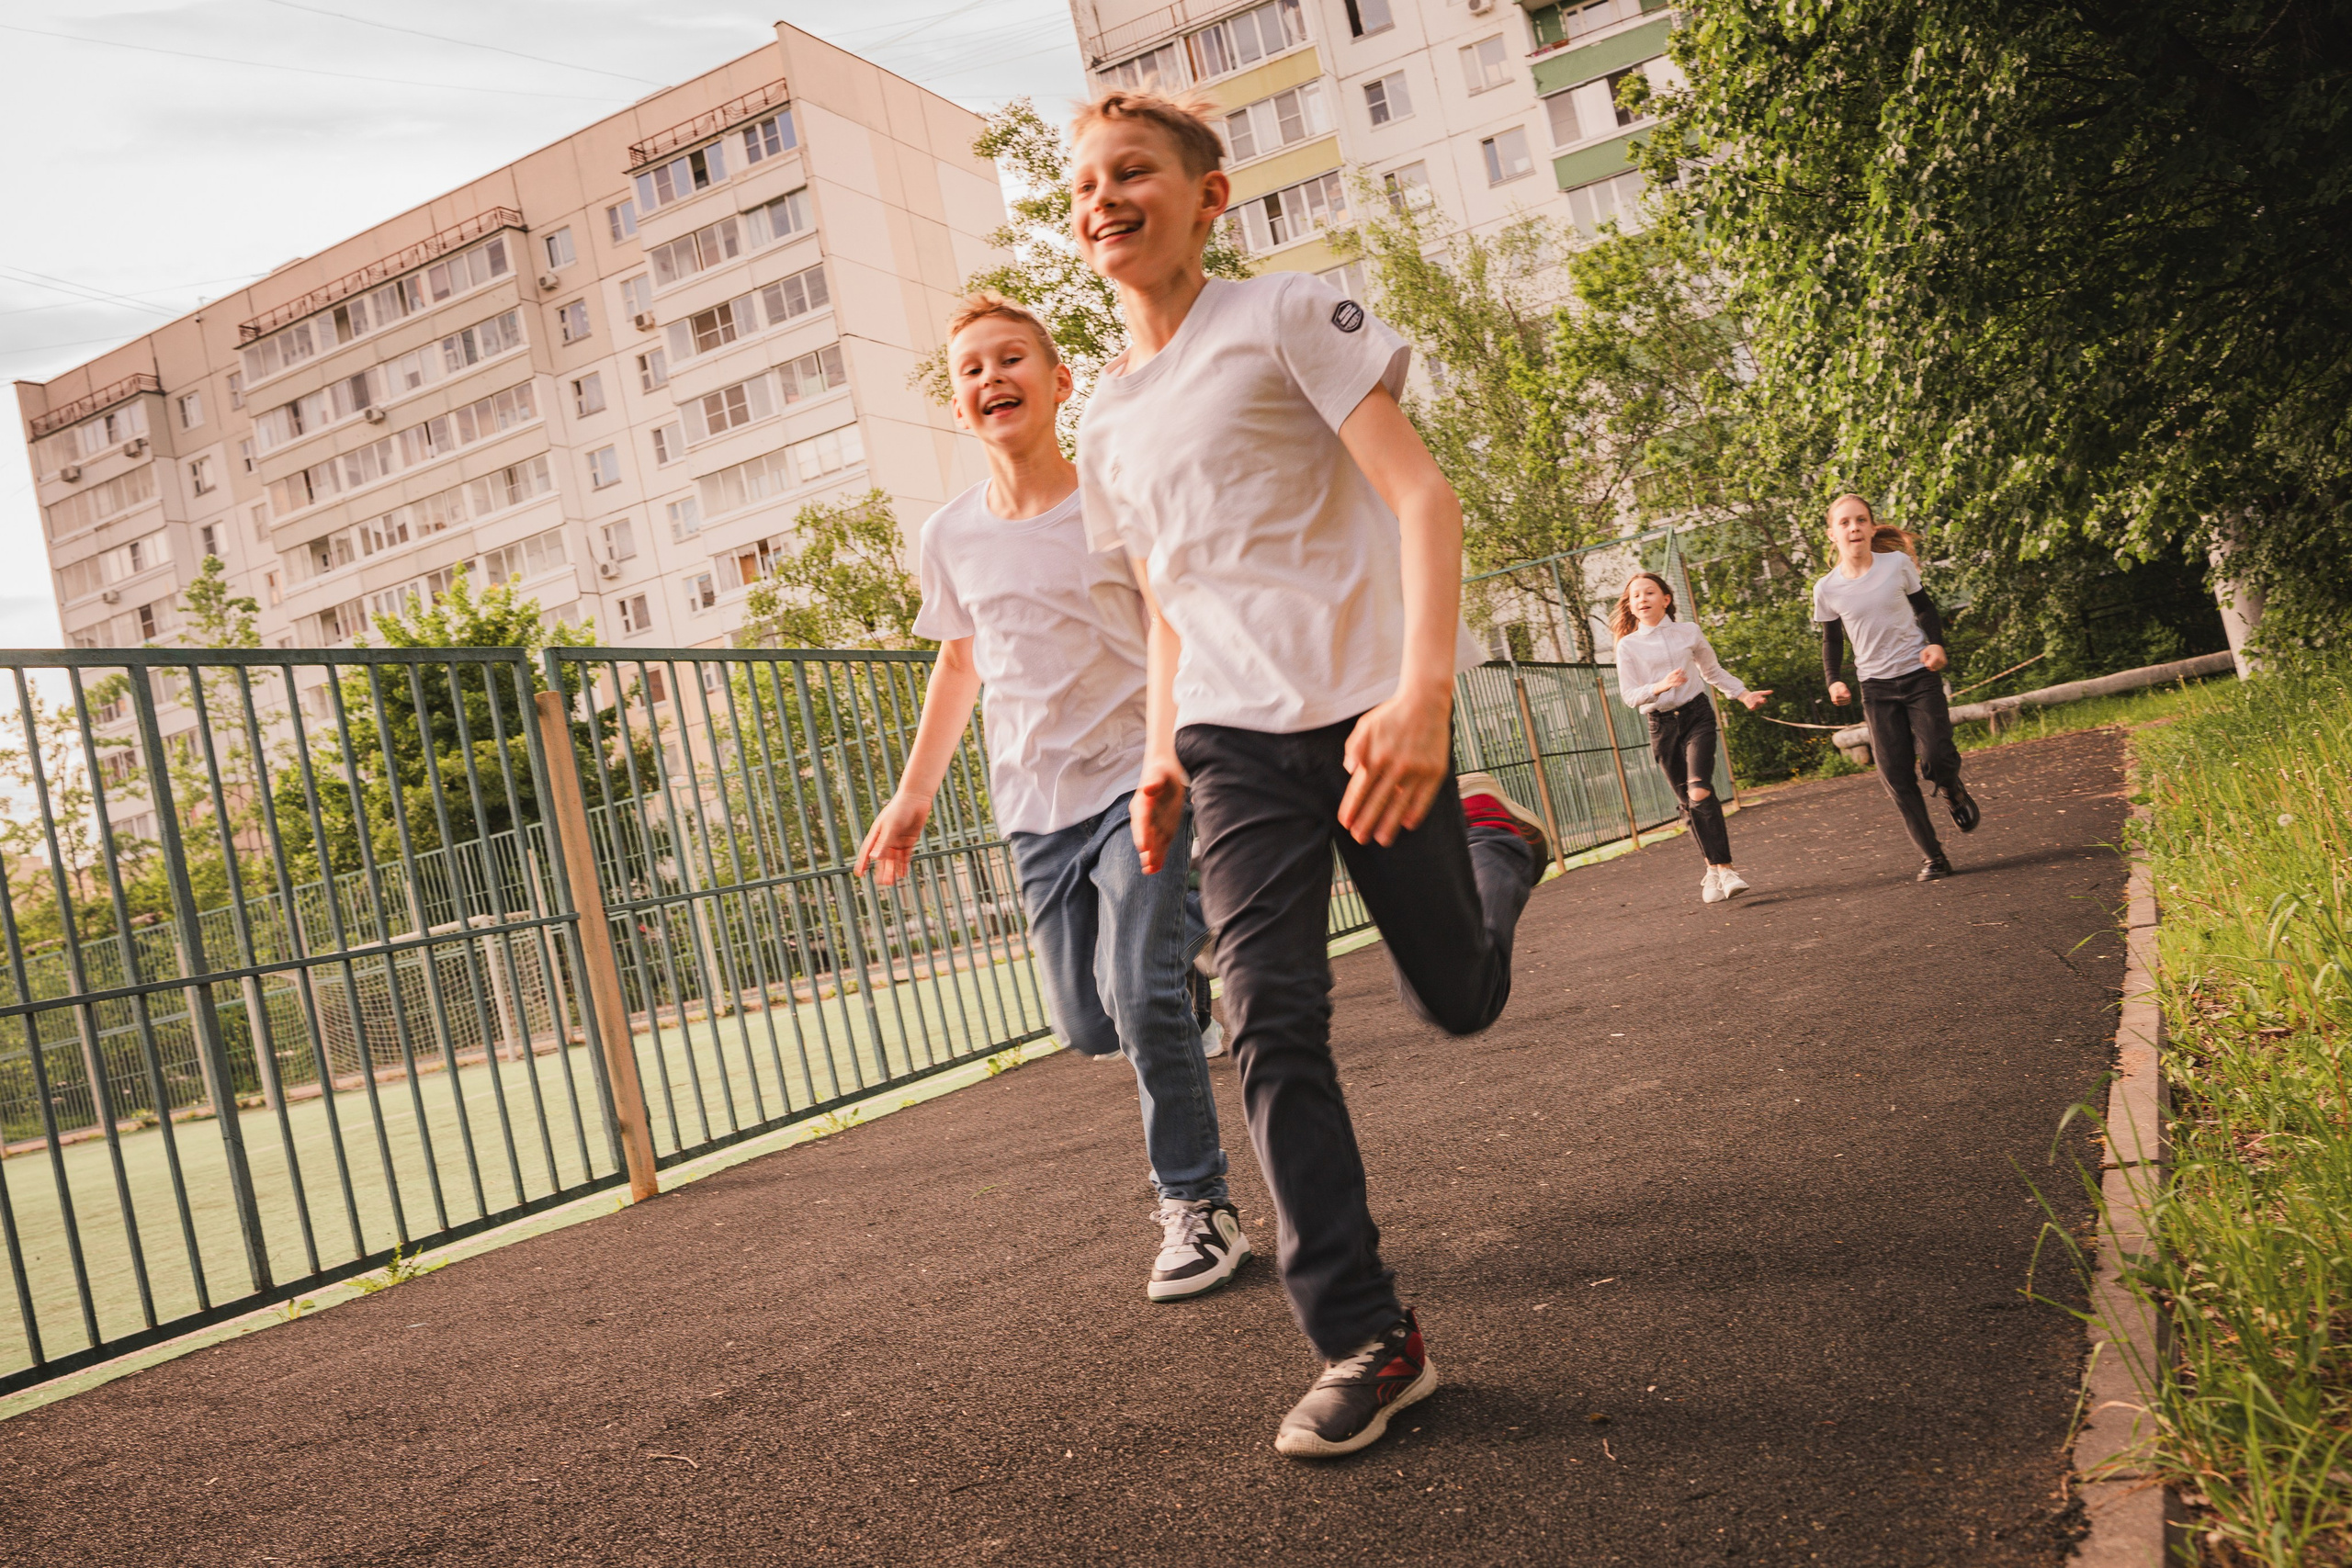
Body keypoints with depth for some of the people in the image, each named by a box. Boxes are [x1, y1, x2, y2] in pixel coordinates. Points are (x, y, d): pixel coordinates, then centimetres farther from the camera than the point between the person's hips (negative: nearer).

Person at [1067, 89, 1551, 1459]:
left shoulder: (1288, 317, -4)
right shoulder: (1110, 424, 14)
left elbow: (1423, 496, -14)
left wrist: (1423, 692, -27)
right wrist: (1164, 755, 14)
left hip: (1371, 711, -4)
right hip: (1233, 743, 4)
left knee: (1458, 999, 8)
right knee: (1274, 1028, -8)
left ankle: (1498, 836, 41)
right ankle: (1367, 1340, 0)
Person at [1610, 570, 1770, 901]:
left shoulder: (1688, 632, 5)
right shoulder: (1628, 645, -1)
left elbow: (1714, 671, 20)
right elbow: (1629, 695, -6)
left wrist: (1744, 694, 19)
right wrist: (1659, 687, -22)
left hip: (1696, 715, -1)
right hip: (1661, 724, 1)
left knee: (1699, 792, -20)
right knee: (1688, 803, 3)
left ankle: (1720, 868, -16)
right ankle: (1715, 869, 16)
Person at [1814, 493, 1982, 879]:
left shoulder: (1898, 564, -6)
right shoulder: (1827, 589, -4)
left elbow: (1924, 608, 8)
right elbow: (1832, 641, 9)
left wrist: (1936, 644, -9)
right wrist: (1834, 680, -7)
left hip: (1919, 675, -1)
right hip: (1876, 687, 1)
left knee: (1935, 757, -14)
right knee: (1896, 777, -3)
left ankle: (1955, 792, 23)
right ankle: (1932, 855, 7)